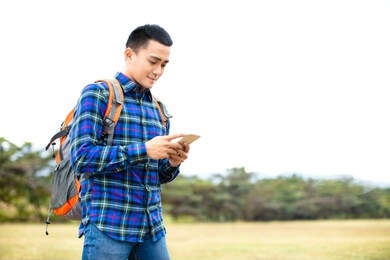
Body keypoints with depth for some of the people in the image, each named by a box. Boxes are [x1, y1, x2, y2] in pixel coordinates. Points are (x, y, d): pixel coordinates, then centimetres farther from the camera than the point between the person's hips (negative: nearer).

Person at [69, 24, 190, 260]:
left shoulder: (159, 110, 15)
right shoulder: (97, 94, -3)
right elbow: (82, 157, -14)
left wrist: (173, 163, -5)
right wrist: (144, 150, -20)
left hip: (153, 227, 6)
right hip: (108, 224, -6)